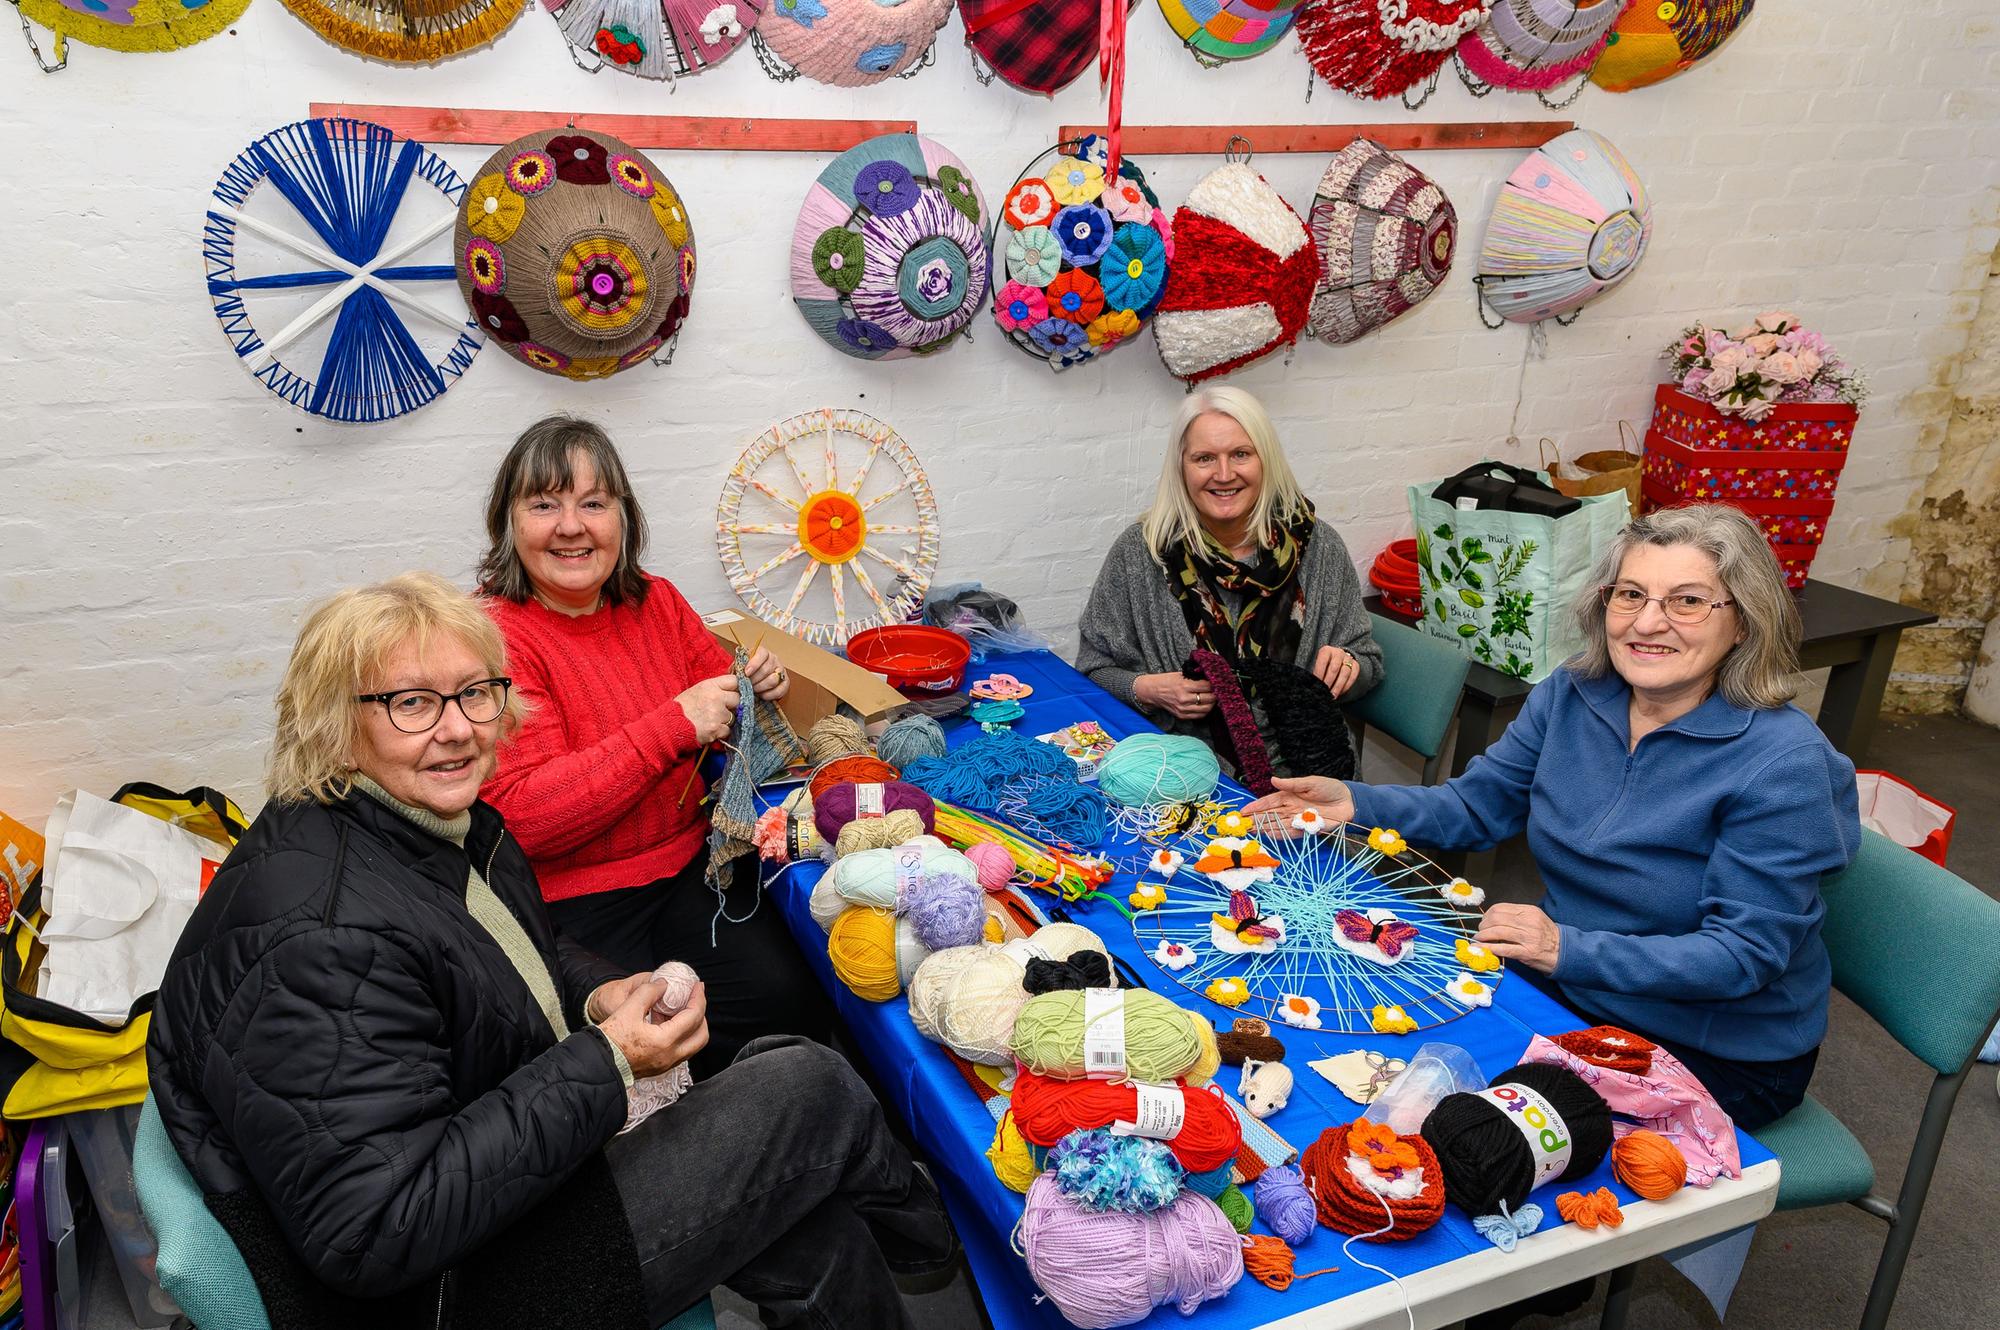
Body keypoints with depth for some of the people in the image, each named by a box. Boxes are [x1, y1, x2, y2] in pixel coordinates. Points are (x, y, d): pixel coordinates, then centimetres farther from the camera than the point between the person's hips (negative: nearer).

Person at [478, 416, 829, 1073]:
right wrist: (670, 727, -26)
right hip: (569, 899, -5)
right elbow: (523, 817, -22)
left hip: (688, 862, 5)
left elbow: (722, 731, 20)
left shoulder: (656, 602, 6)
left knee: (796, 1005, -13)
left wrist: (757, 687, -5)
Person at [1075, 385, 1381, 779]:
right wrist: (1146, 689, -14)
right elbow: (1095, 669, 5)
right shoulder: (1139, 551, -3)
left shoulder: (1316, 546, 1)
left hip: (1298, 766, 1)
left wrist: (1348, 666, -12)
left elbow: (1369, 663, 11)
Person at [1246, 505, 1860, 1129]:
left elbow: (1744, 954, -23)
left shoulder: (1783, 762, -24)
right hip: (1569, 991, 5)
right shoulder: (1573, 692, -6)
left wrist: (1571, 950, -34)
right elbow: (1477, 804, 3)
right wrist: (1354, 803, -13)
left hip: (1715, 1053, -5)